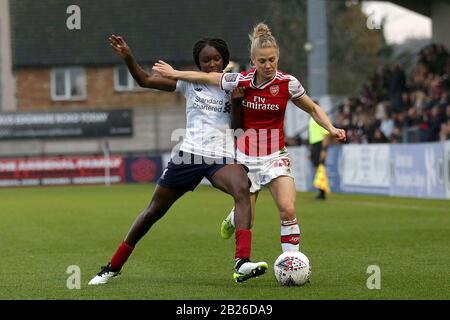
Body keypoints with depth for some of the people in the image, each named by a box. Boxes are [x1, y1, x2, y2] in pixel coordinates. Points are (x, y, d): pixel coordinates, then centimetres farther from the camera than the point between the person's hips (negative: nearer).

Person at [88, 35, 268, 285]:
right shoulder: (190, 83, 6)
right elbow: (145, 80, 7)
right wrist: (128, 57, -7)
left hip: (223, 157, -1)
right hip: (190, 154, 1)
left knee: (242, 190, -34)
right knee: (154, 211, 8)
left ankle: (242, 263, -46)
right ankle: (113, 267, 26)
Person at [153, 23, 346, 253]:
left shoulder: (287, 83, -10)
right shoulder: (240, 81, -9)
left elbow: (313, 109, 4)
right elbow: (208, 77, 7)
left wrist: (331, 129, -11)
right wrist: (174, 73, 14)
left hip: (275, 156, -1)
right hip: (246, 157, 1)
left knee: (288, 210, -21)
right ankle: (232, 219, 44)